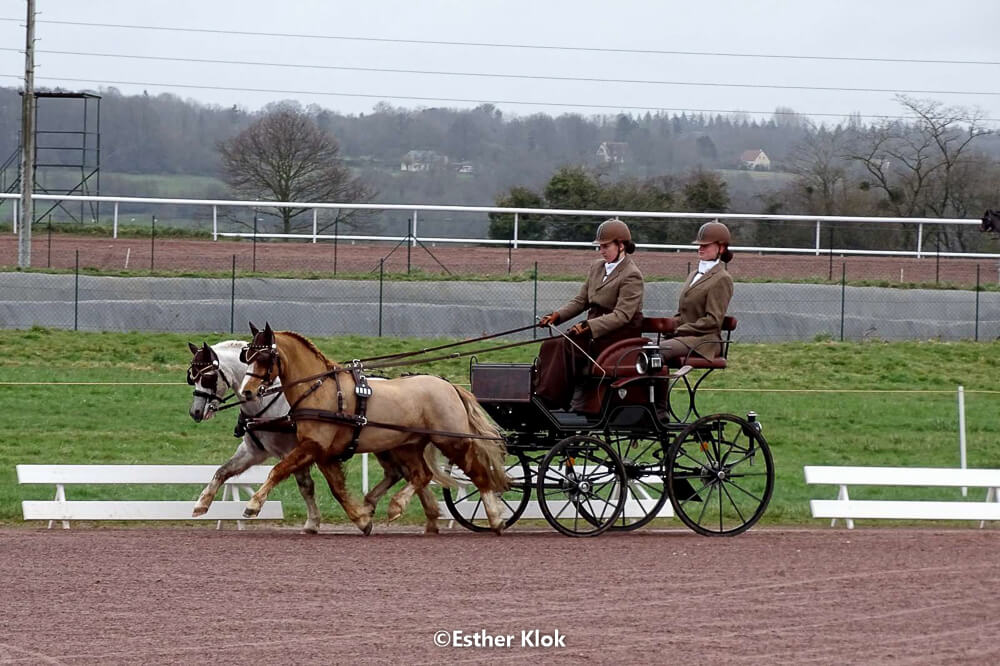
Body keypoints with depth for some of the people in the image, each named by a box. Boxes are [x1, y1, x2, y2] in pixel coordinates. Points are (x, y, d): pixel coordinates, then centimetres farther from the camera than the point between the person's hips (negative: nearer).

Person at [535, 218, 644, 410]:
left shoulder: (631, 276, -11)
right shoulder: (596, 267, 15)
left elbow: (622, 315, -20)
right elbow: (580, 301, 16)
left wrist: (589, 326, -30)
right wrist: (557, 316, -2)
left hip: (619, 335, -8)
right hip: (594, 329, 8)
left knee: (565, 347, -27)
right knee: (550, 346, -15)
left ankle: (550, 399, -26)